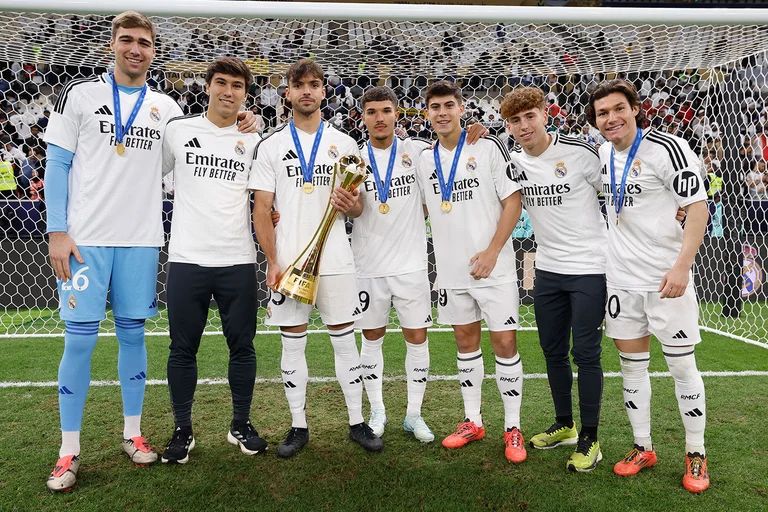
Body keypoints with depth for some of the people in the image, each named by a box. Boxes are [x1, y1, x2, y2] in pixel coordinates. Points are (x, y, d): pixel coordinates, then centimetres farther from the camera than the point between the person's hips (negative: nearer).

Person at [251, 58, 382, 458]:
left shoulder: (344, 143, 10)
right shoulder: (271, 145, 5)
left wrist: (351, 204, -12)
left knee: (345, 339, 6)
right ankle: (298, 426, 19)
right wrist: (273, 262, -8)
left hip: (336, 260, 1)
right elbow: (262, 210, 1)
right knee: (292, 343, 6)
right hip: (288, 261, -1)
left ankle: (357, 422, 18)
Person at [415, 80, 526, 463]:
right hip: (450, 270, 5)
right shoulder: (424, 160, 8)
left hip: (493, 267, -4)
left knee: (504, 342, -2)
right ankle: (473, 421, 26)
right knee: (465, 341, 13)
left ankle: (513, 428, 12)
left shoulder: (488, 147, -5)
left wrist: (491, 252, -14)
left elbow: (513, 201, -8)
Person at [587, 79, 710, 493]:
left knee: (682, 367, 4)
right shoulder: (603, 154, 6)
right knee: (631, 366, 11)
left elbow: (698, 207, -15)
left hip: (666, 278, -5)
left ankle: (696, 455, 21)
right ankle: (643, 448, 25)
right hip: (621, 279, 6)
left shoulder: (667, 148, -13)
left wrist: (682, 266, -21)